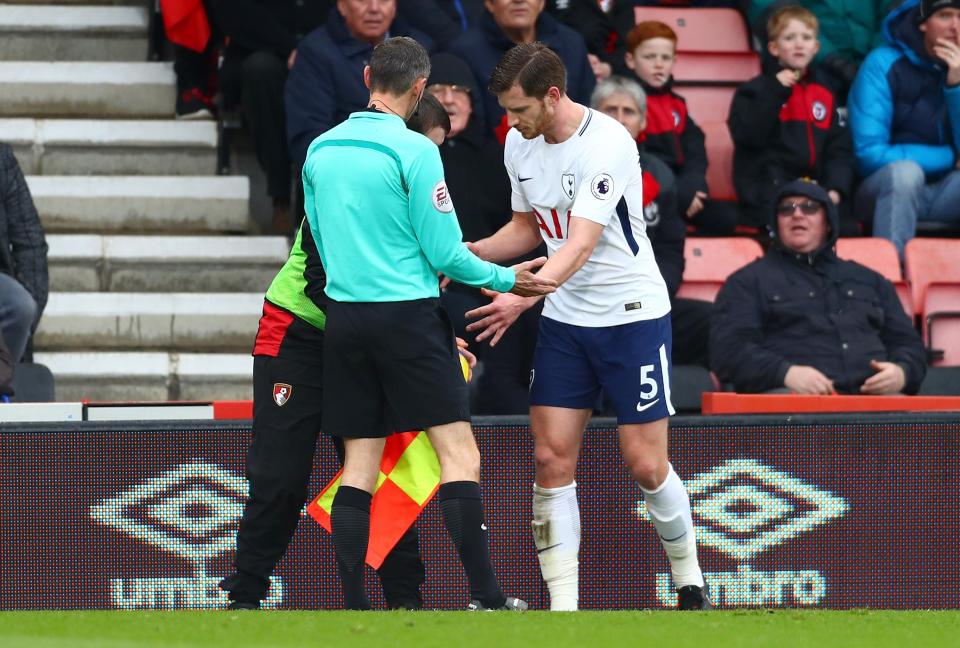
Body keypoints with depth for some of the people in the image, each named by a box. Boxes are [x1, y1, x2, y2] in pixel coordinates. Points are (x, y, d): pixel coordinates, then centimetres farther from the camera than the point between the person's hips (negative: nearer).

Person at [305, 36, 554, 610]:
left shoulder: (320, 151, 7)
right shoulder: (414, 151, -11)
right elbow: (445, 252, -10)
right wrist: (506, 280, 4)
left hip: (345, 317, 6)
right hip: (408, 315, -6)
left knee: (360, 465, 7)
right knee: (460, 455, -4)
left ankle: (353, 606, 1)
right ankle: (486, 598, -11)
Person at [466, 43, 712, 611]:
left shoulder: (607, 143, -22)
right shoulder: (520, 144, 1)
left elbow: (580, 246, -30)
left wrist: (522, 298, -43)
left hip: (633, 313, -6)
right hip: (565, 319, 6)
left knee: (645, 463, -3)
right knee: (551, 459, -4)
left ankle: (691, 584, 18)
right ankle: (563, 607, -2)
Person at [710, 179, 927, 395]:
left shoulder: (870, 281, 30)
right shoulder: (748, 281, 18)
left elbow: (908, 343, 27)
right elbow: (728, 348, 4)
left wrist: (902, 372, 0)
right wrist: (785, 372, -16)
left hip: (873, 394, 4)